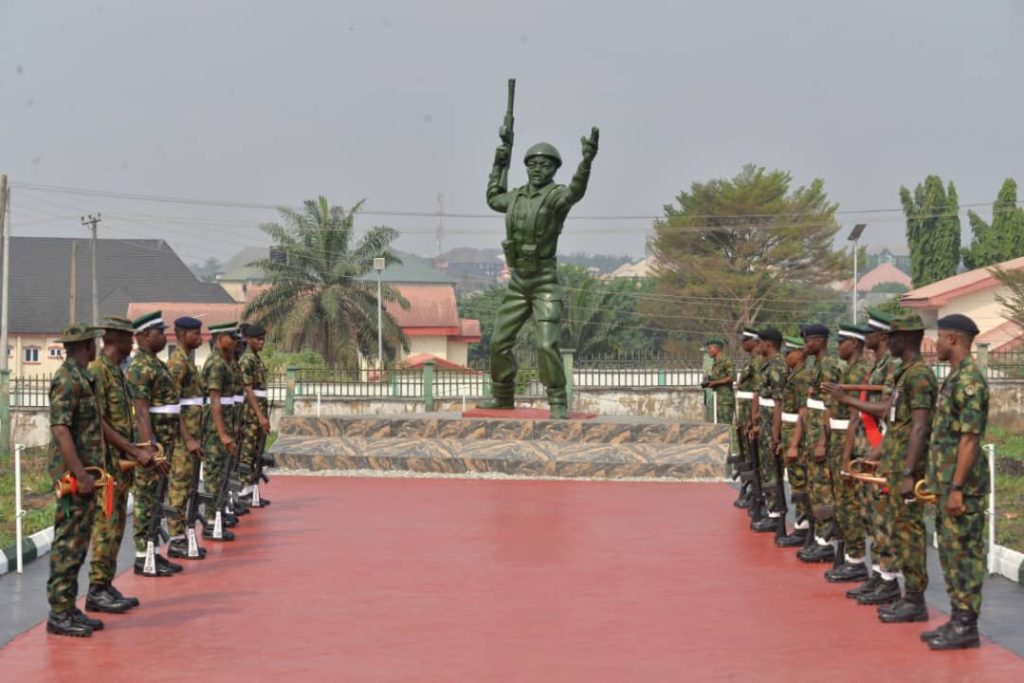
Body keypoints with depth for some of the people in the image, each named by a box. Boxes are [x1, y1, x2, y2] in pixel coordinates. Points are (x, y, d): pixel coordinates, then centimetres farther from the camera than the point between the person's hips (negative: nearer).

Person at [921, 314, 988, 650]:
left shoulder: (969, 380, -17)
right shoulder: (954, 378, 14)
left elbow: (970, 439, -21)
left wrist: (956, 489, -23)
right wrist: (938, 482, 21)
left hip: (961, 483, -10)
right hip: (946, 481, 10)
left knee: (964, 552, -5)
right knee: (950, 550, 13)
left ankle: (967, 626, 0)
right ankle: (958, 619, 20)